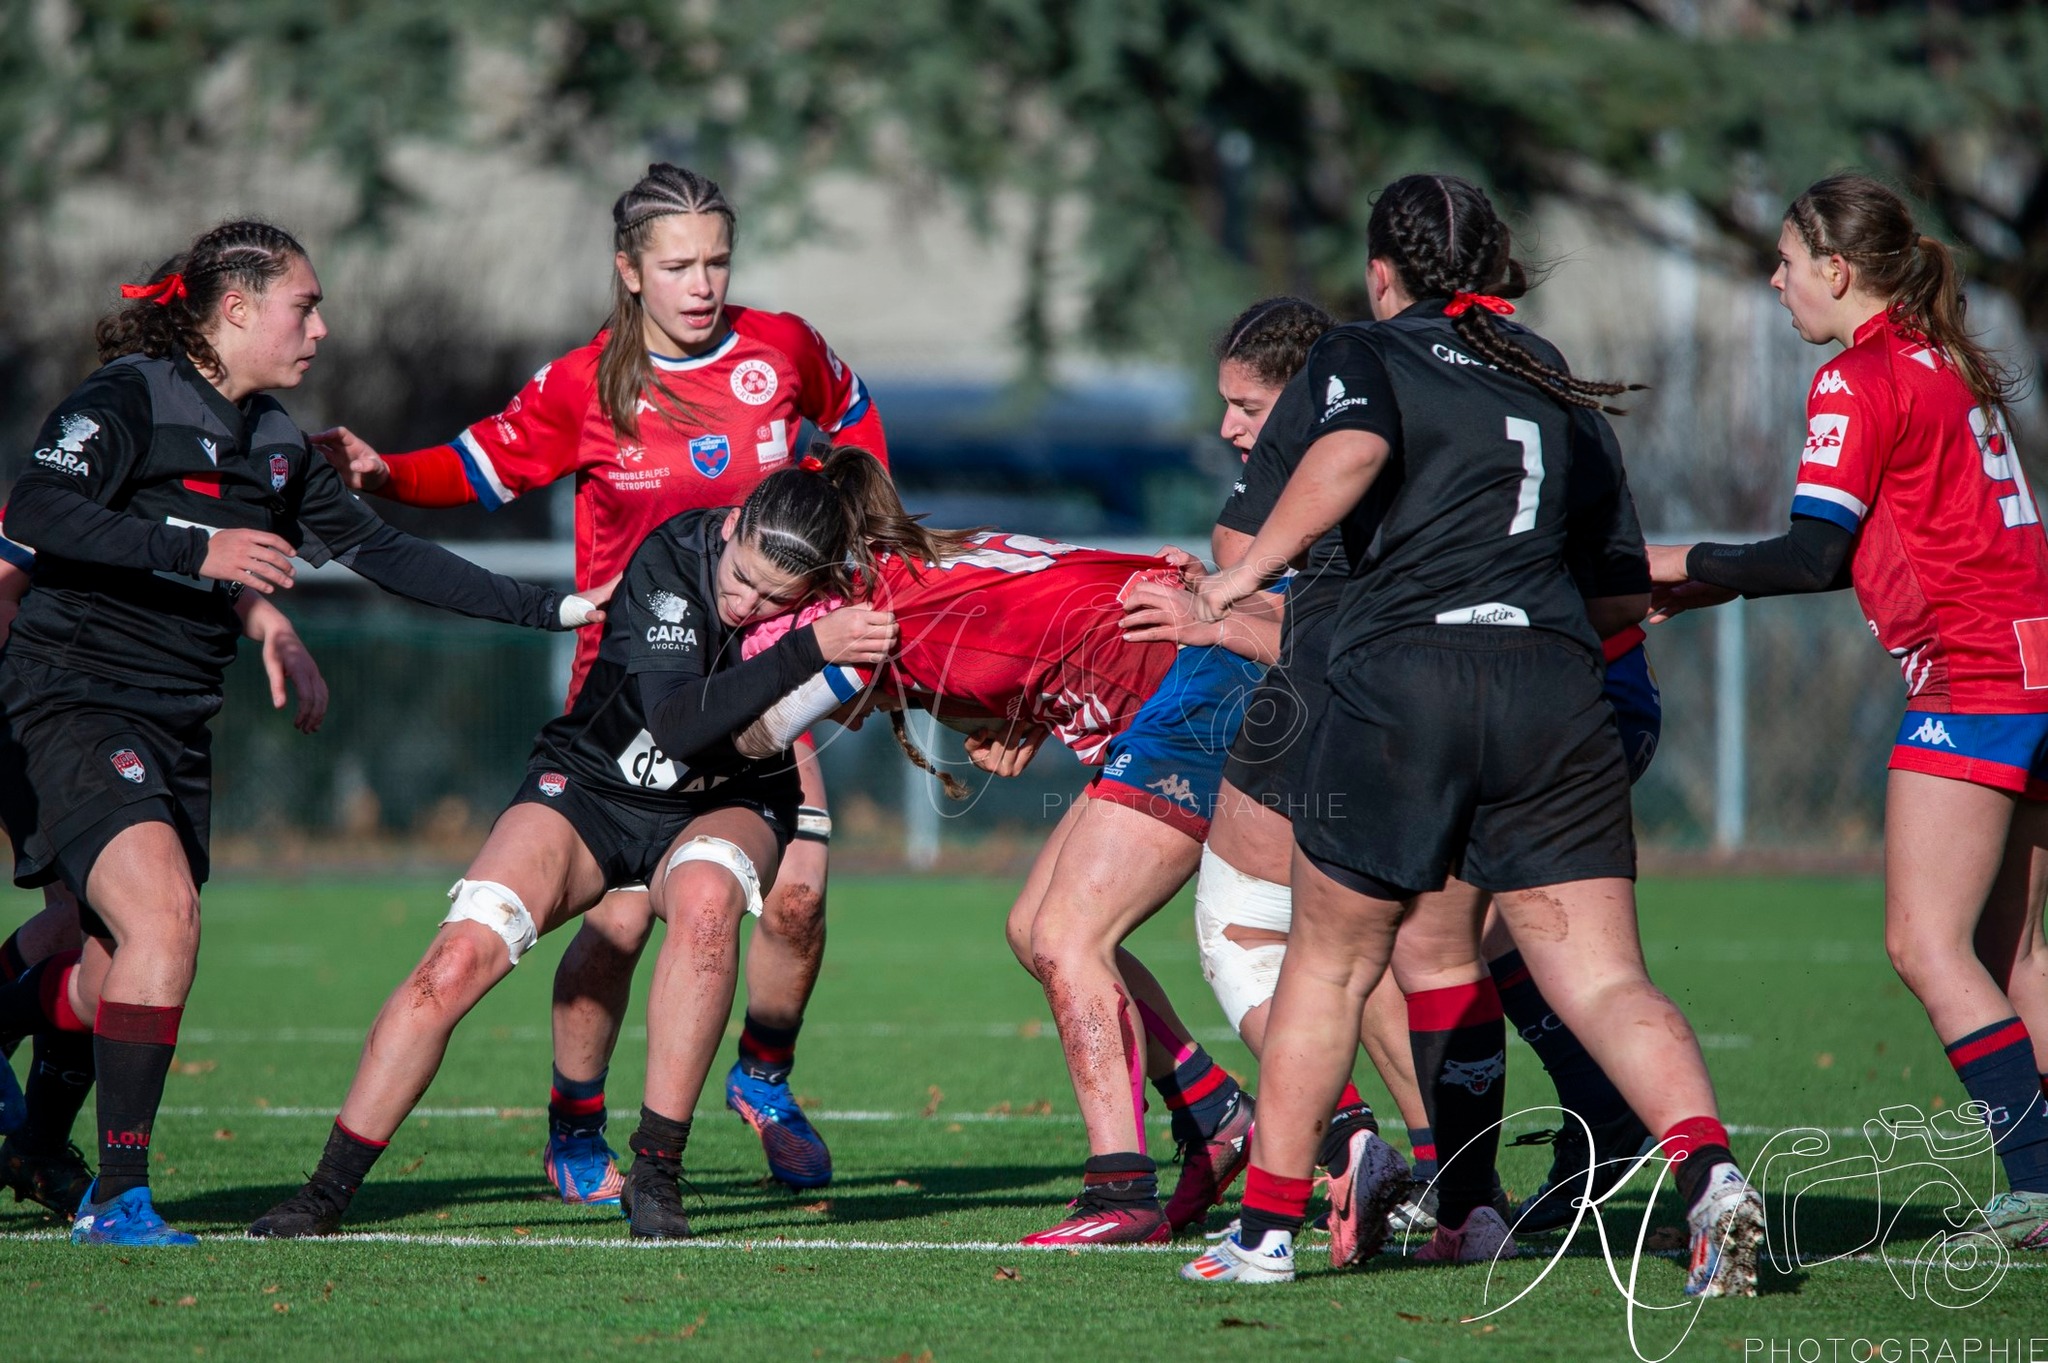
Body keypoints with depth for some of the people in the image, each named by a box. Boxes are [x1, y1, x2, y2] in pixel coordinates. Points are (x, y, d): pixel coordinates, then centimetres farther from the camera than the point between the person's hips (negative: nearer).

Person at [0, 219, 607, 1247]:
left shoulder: (272, 444, 14)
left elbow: (383, 553, 21)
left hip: (177, 729, 8)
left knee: (115, 966, 7)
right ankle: (118, 1198, -23)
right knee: (162, 915, -24)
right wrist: (198, 549, -26)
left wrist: (550, 609, 19)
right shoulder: (129, 400, -10)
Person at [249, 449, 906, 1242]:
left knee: (705, 897, -36)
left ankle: (655, 1176, -27)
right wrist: (809, 650, -44)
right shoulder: (668, 559, -27)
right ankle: (327, 1193, -6)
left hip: (727, 806, 1)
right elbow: (677, 724, -39)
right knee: (461, 955, -19)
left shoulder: (842, 593, -19)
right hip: (591, 785, -1)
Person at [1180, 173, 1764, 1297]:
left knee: (1329, 963, 13)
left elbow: (1351, 449, -14)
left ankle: (1267, 1229, 18)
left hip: (1404, 677, -3)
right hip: (1558, 687, 3)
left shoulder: (1363, 356, 9)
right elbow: (1626, 586, 25)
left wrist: (1247, 573, -10)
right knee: (1605, 981, 0)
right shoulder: (1556, 387, 24)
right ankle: (1708, 1173, -24)